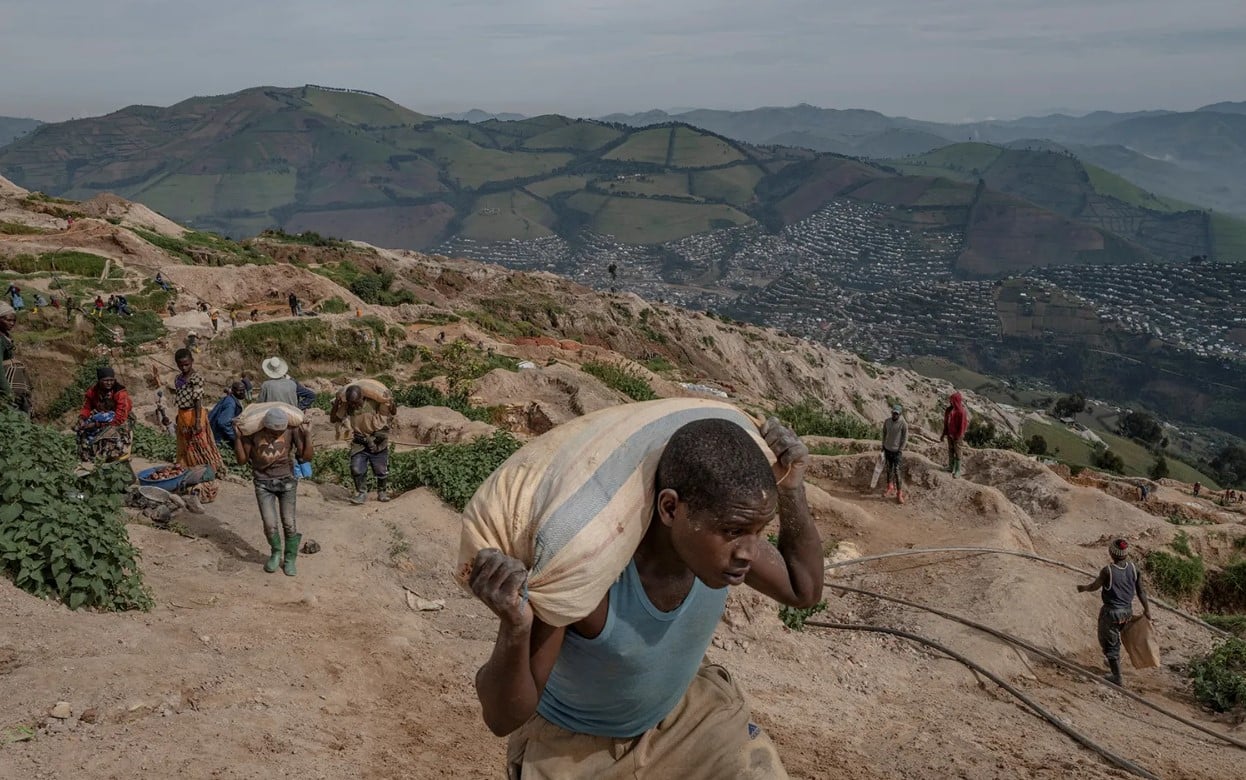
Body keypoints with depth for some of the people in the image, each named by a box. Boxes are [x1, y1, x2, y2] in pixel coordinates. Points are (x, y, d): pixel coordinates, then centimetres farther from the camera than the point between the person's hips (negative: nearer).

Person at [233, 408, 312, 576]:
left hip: (286, 481, 0)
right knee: (270, 524, -7)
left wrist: (307, 434, -21)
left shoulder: (292, 431, -13)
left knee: (289, 523, -2)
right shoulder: (253, 433, -12)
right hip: (263, 483, 0)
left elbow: (306, 456, -13)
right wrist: (237, 436, -16)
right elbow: (242, 459, -6)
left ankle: (290, 559, 19)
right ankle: (276, 553, 23)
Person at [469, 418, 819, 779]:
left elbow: (804, 591, -7)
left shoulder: (719, 526, -27)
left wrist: (791, 489, -23)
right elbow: (503, 717, -34)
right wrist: (514, 627, -55)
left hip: (683, 706, 4)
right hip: (571, 740, -4)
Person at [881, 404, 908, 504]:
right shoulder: (887, 421, -1)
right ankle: (890, 488, 31)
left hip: (896, 451, -4)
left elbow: (905, 438, -9)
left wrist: (900, 450, -13)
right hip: (887, 449, 4)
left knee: (897, 471, -6)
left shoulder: (903, 424, -14)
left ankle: (899, 493, 0)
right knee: (889, 469, 15)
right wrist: (883, 446, 11)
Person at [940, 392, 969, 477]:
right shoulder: (949, 410, 4)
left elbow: (962, 424, -15)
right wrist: (944, 434, 12)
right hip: (949, 433, 7)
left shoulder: (961, 411, -16)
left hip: (957, 434, -7)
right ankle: (951, 467, 24)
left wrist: (959, 436, -15)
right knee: (950, 450, 13)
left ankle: (958, 470, 6)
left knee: (957, 451, -1)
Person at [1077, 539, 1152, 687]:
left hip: (1111, 612, -6)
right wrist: (1147, 609, 12)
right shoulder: (1133, 568, -8)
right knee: (1115, 638, 31)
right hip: (1127, 611, 6)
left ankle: (1117, 677, 12)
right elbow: (1140, 590, 0)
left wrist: (1083, 588, 14)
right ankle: (1114, 662, 50)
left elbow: (1095, 586, -7)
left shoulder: (1108, 570, -24)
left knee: (1109, 643, 8)